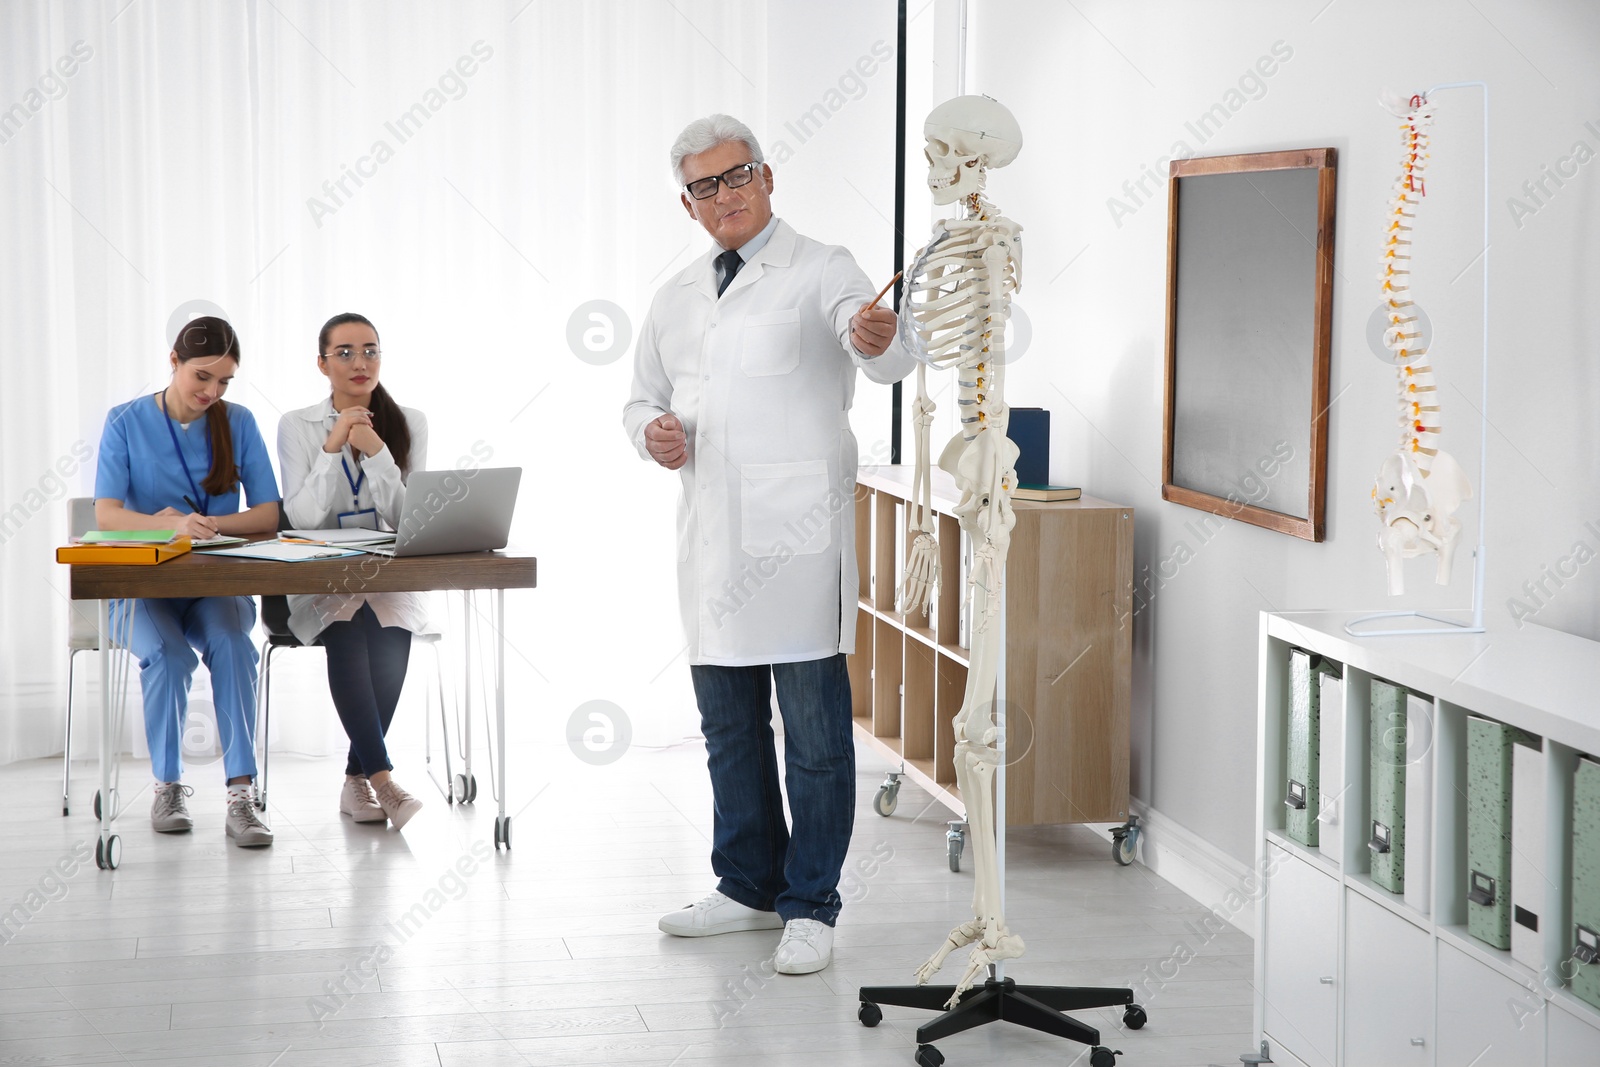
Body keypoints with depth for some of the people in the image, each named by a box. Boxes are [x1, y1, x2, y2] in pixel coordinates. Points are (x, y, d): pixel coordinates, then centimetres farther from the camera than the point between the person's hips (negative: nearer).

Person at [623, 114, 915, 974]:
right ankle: (749, 886, 28)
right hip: (711, 538, 7)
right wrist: (652, 430, 1)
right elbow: (642, 395, 25)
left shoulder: (820, 272, -4)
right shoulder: (676, 300, 17)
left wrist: (881, 340, -47)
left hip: (797, 536, -6)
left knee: (814, 731, -3)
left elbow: (885, 358, -21)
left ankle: (810, 906, 6)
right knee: (729, 726, 15)